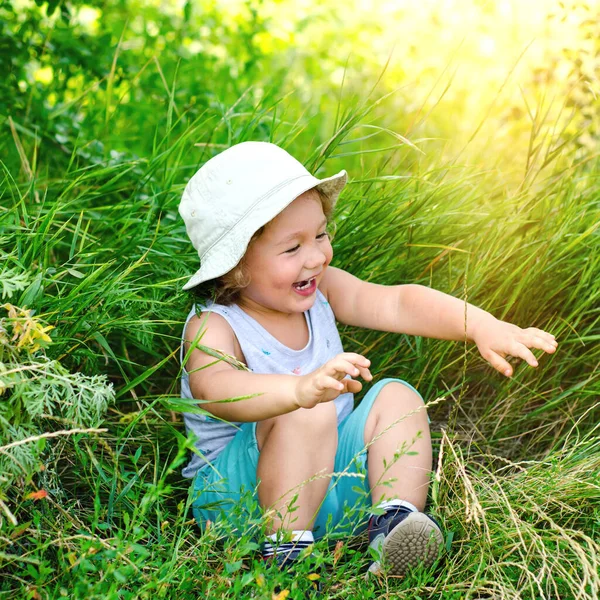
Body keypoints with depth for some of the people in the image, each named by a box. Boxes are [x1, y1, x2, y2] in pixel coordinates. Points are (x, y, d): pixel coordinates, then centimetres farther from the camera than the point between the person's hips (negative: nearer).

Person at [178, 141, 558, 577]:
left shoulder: (323, 291, -1)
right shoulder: (213, 328, -20)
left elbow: (396, 303, -11)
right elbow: (216, 388, -42)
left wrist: (482, 325, -27)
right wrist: (303, 388, -61)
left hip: (326, 481, 7)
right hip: (236, 492, -6)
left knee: (395, 396, -9)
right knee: (308, 413, -31)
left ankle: (393, 520, -17)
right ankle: (286, 549, -26)